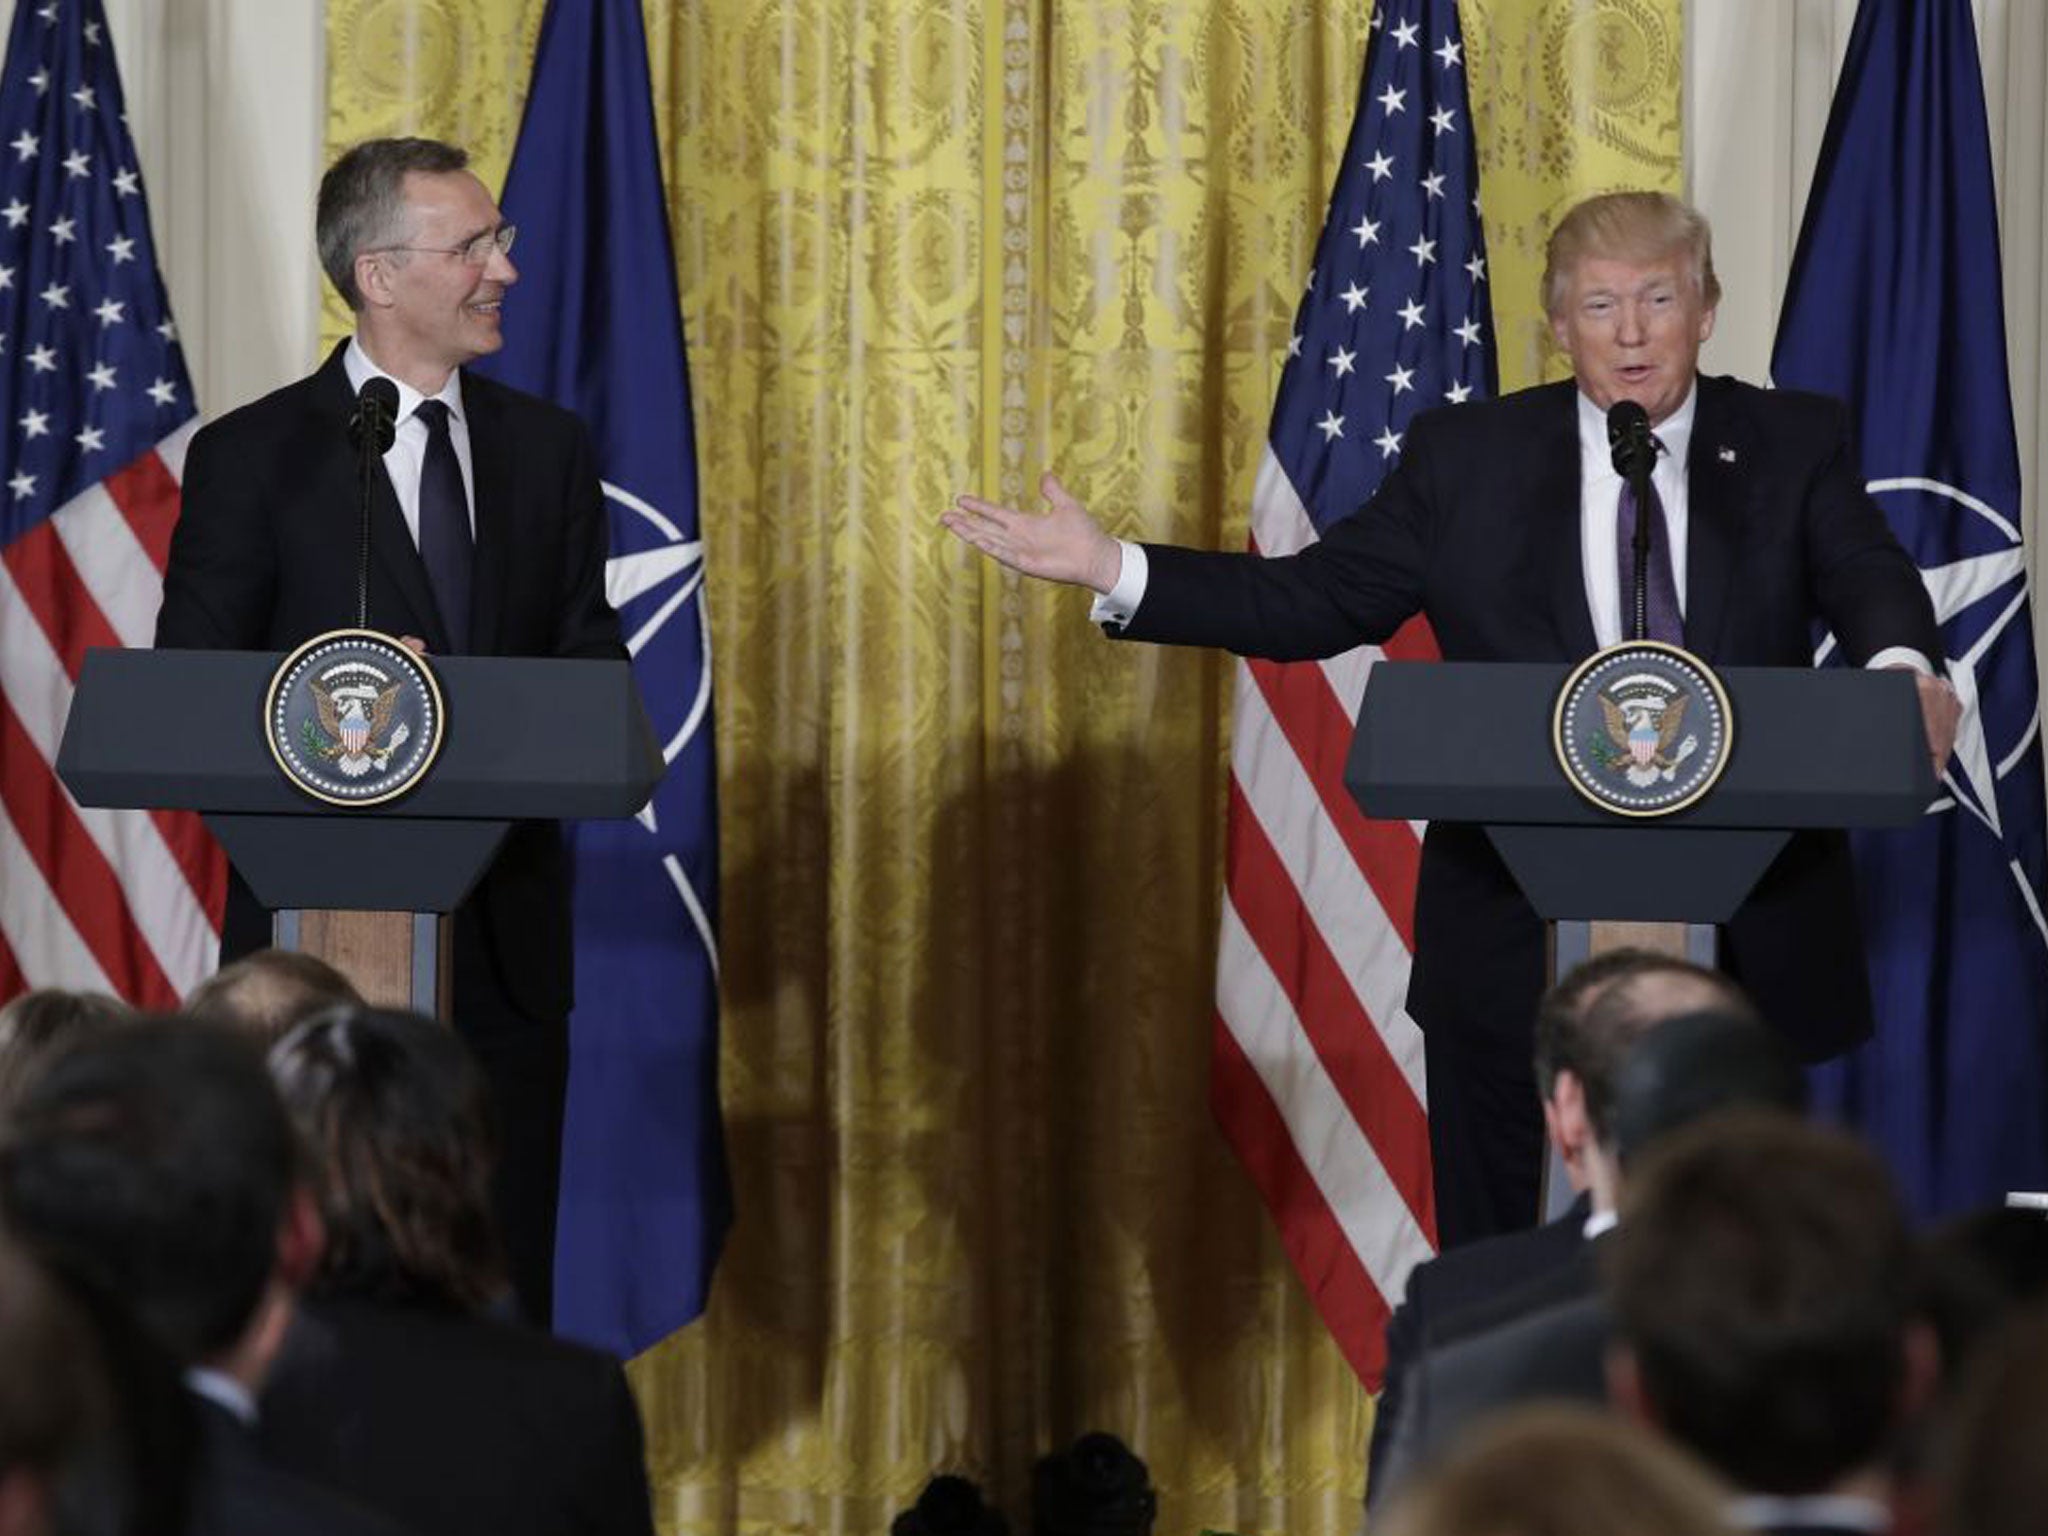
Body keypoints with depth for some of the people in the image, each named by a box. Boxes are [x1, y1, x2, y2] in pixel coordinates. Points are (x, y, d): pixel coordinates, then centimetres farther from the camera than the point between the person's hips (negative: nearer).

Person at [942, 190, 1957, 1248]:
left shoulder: (1797, 447, 4)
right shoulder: (1466, 457, 6)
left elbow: (1871, 583, -12)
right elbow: (1315, 601, 5)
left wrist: (1904, 672, -36)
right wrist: (1113, 570, -6)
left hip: (1747, 946, 0)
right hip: (1519, 941, 0)